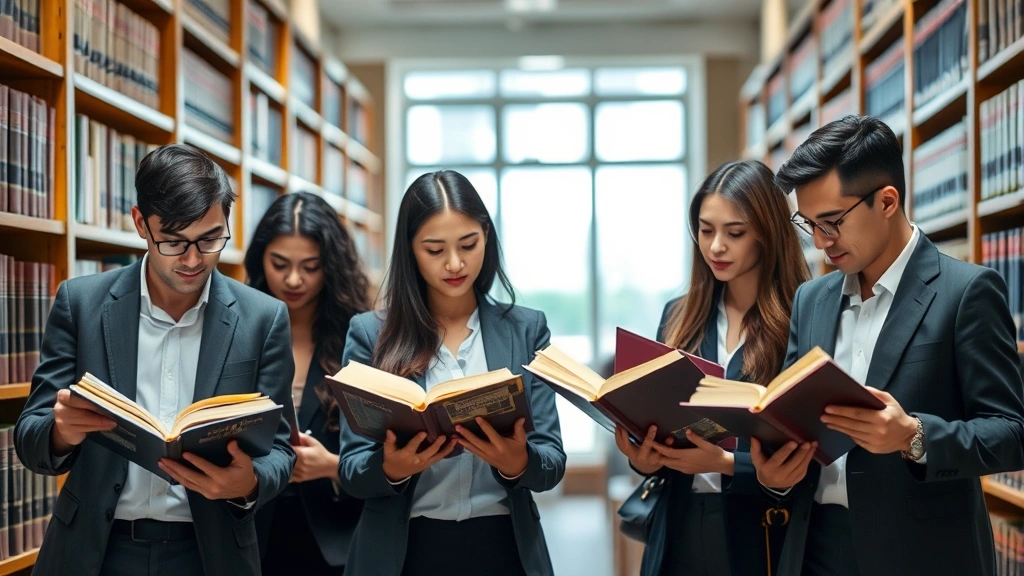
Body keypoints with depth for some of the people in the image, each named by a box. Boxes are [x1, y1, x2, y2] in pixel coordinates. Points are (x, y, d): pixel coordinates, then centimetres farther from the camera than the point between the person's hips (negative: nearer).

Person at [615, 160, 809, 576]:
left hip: (761, 536, -4)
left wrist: (726, 463, -23)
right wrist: (643, 459, -9)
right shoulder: (679, 317, 6)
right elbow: (654, 419, 11)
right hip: (680, 531, 4)